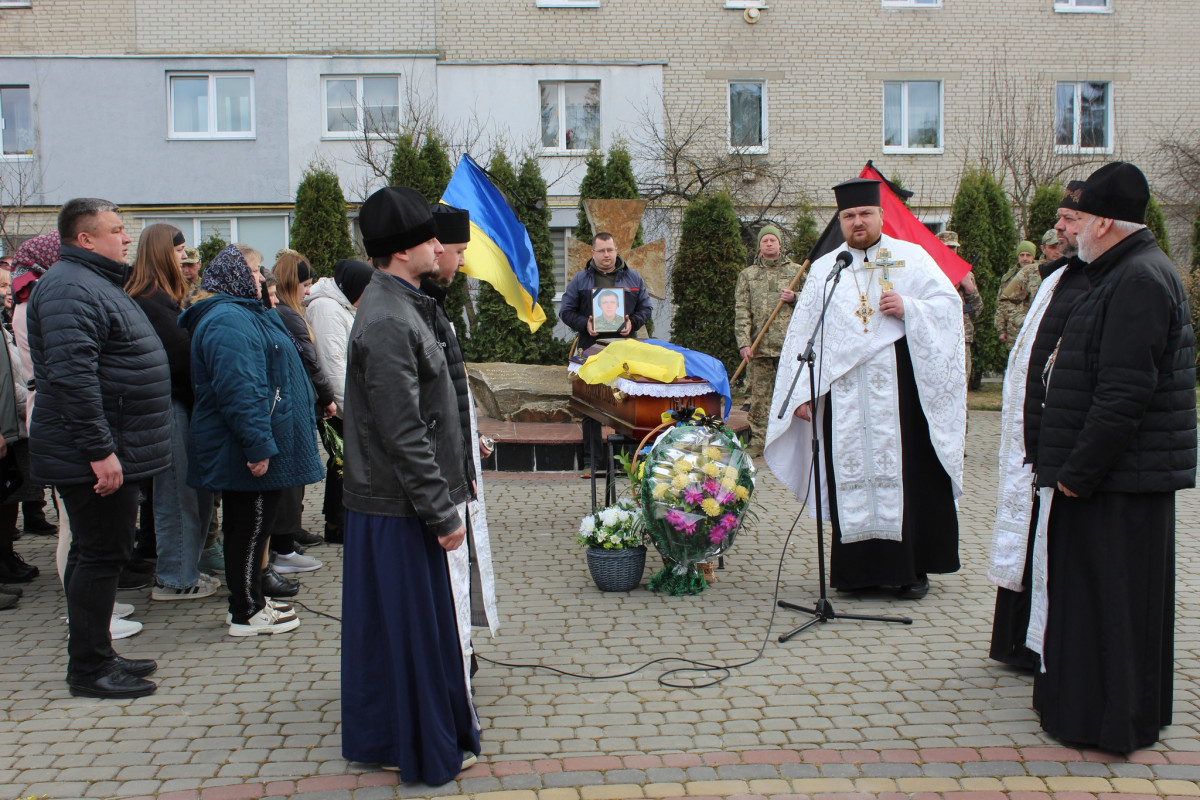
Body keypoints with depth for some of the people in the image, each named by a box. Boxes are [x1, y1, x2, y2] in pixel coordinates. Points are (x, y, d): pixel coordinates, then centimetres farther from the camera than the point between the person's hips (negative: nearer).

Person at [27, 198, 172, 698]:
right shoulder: (70, 289, -17)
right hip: (96, 460, -11)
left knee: (97, 553, 16)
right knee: (99, 556, -4)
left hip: (112, 453, 11)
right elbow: (72, 375, -27)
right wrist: (99, 451, -28)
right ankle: (88, 670, 7)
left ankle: (96, 656, 27)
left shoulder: (96, 283, 19)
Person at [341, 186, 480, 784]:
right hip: (399, 508, -10)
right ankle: (426, 752, 16)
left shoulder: (400, 307, 13)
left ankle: (379, 736, 33)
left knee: (386, 623, 19)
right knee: (415, 626, 2)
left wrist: (447, 494, 21)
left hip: (382, 502, 10)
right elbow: (403, 434, -24)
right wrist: (443, 513, -19)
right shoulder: (388, 322, -21)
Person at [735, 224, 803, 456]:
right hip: (759, 346, 0)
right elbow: (741, 311, 5)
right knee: (759, 395, 1)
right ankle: (757, 442, 7)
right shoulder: (747, 274, 13)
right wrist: (744, 342, -6)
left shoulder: (796, 271, 14)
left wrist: (795, 298, -5)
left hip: (790, 344, 0)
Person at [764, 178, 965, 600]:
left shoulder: (911, 257, 9)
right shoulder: (824, 268, 14)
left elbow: (949, 304, 4)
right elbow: (803, 332, 10)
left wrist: (908, 308, -14)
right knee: (852, 475, 1)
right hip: (844, 393, 2)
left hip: (900, 384, -2)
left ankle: (912, 568, 8)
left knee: (907, 472, -1)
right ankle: (859, 567, 9)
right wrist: (802, 390, 3)